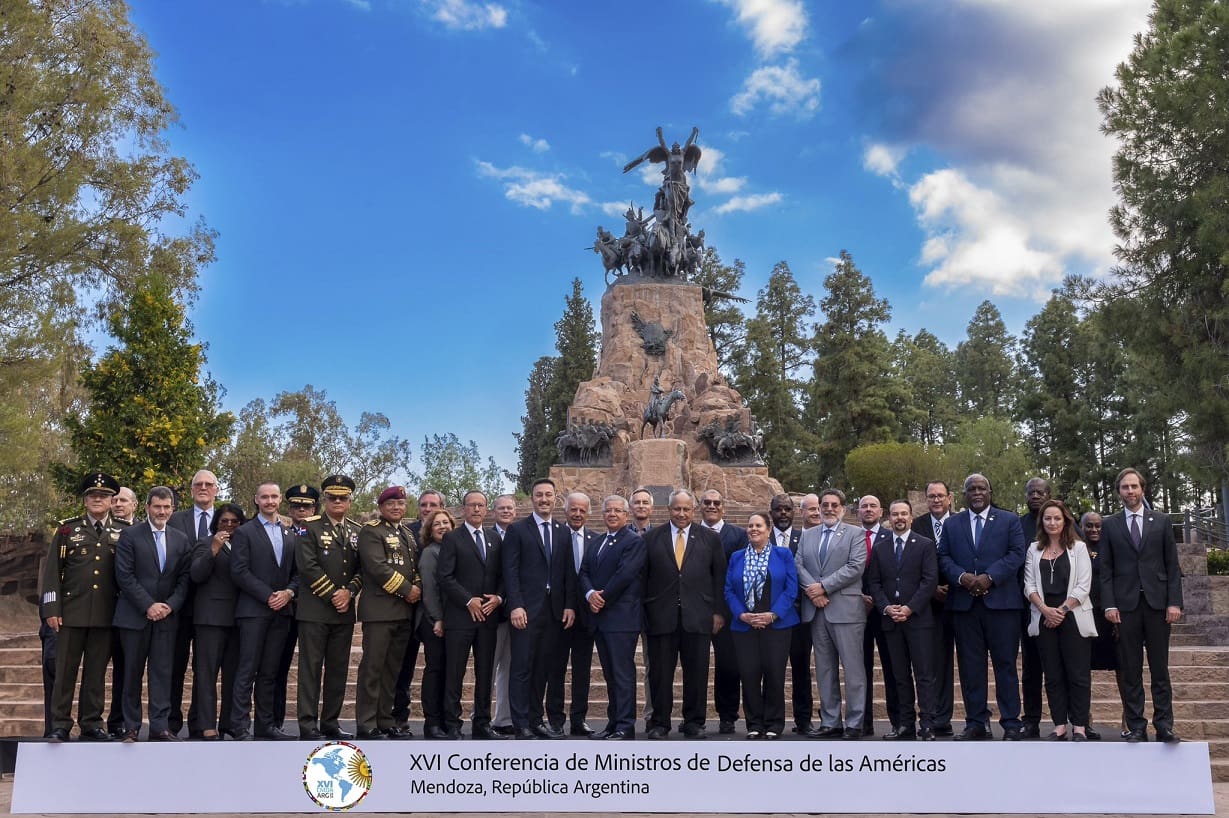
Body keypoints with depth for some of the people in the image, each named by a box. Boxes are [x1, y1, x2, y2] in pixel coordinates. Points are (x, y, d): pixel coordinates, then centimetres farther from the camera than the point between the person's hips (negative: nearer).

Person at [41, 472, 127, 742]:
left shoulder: (123, 532, 8)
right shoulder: (67, 528, 6)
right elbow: (52, 571, 3)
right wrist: (51, 609, -4)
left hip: (105, 615, 1)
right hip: (71, 611, -1)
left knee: (97, 671, 6)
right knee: (65, 670, 2)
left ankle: (91, 724, 13)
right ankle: (60, 726, 8)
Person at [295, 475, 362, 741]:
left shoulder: (357, 531, 14)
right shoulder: (310, 527, -1)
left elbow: (363, 568, 11)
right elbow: (308, 565, -11)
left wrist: (349, 592, -6)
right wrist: (332, 595, -11)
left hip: (344, 610, 5)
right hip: (314, 609, -5)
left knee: (338, 669, 7)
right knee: (311, 667, -3)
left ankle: (330, 722, 14)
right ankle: (308, 725, 0)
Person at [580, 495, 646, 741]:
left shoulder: (634, 541, -5)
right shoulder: (596, 543, 19)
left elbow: (624, 575, -15)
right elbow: (584, 573, 12)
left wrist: (603, 599, -11)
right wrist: (590, 594, -8)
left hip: (621, 617, -7)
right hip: (600, 617, 7)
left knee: (623, 672, -6)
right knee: (609, 674, 11)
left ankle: (625, 727, -3)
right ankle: (613, 723, 17)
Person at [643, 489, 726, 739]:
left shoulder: (710, 539, 9)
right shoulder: (652, 538, 7)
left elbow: (719, 577, 8)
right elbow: (643, 576, 6)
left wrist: (718, 612, 2)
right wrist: (643, 610, 0)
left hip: (697, 616, 0)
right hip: (661, 615, 0)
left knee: (697, 673, 4)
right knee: (660, 673, 4)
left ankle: (694, 722, 16)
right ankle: (659, 723, 14)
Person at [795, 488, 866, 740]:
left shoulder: (854, 535, 2)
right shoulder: (807, 535, 16)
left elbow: (855, 567, -10)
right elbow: (798, 565, 8)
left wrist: (823, 587, -13)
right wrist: (812, 590, -9)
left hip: (845, 609, -5)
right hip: (816, 611, 5)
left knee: (853, 668, -4)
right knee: (824, 670, 9)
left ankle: (854, 724, 2)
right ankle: (830, 723, 15)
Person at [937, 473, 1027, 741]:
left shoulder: (1009, 520, 8)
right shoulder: (952, 524, 15)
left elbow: (1016, 554, -3)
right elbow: (943, 557, 8)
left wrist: (990, 577, -14)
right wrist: (961, 577, -11)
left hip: (1000, 601, -2)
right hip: (964, 603, 2)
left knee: (1005, 664, 0)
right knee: (970, 666, 4)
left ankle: (1011, 724, 5)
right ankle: (976, 723, 10)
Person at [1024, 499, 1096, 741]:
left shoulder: (1078, 548, 4)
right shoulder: (1034, 550, 11)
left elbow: (1083, 586, -3)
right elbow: (1029, 585, 5)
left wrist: (1062, 610, -11)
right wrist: (1046, 609, -9)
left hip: (1073, 617, -2)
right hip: (1044, 618, 3)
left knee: (1078, 674, -3)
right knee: (1053, 675, 4)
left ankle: (1079, 727, 2)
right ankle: (1059, 725, 8)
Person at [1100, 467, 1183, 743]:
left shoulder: (1161, 521, 9)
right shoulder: (1109, 525, 8)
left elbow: (1172, 565, 6)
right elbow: (1105, 569, 5)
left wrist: (1174, 602, -3)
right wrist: (1109, 604, -5)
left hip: (1157, 602, 0)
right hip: (1125, 604, 0)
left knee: (1160, 667, 3)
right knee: (1129, 670, 1)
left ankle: (1164, 725, 7)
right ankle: (1136, 727, 5)